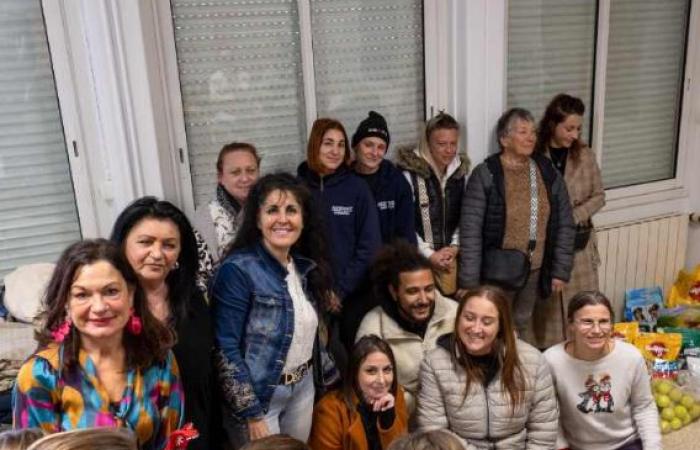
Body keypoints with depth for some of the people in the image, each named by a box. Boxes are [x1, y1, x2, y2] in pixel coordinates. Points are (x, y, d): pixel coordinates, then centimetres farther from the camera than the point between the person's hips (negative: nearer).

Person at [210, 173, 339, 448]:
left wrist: (328, 374, 13)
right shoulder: (238, 269, -19)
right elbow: (225, 349, -19)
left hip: (303, 388, 6)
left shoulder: (306, 266, 1)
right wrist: (252, 413, -18)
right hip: (257, 396, -6)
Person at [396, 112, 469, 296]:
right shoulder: (410, 172, -12)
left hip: (451, 257, 5)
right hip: (420, 259, -4)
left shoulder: (461, 170, 5)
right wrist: (429, 254, -11)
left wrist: (455, 246, -4)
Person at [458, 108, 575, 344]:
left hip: (534, 269, 4)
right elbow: (470, 232, -14)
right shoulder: (485, 175, -12)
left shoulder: (548, 172, 3)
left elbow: (565, 224, 7)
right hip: (497, 270, -4)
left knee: (523, 325, 20)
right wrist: (468, 281, -16)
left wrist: (560, 270, 3)